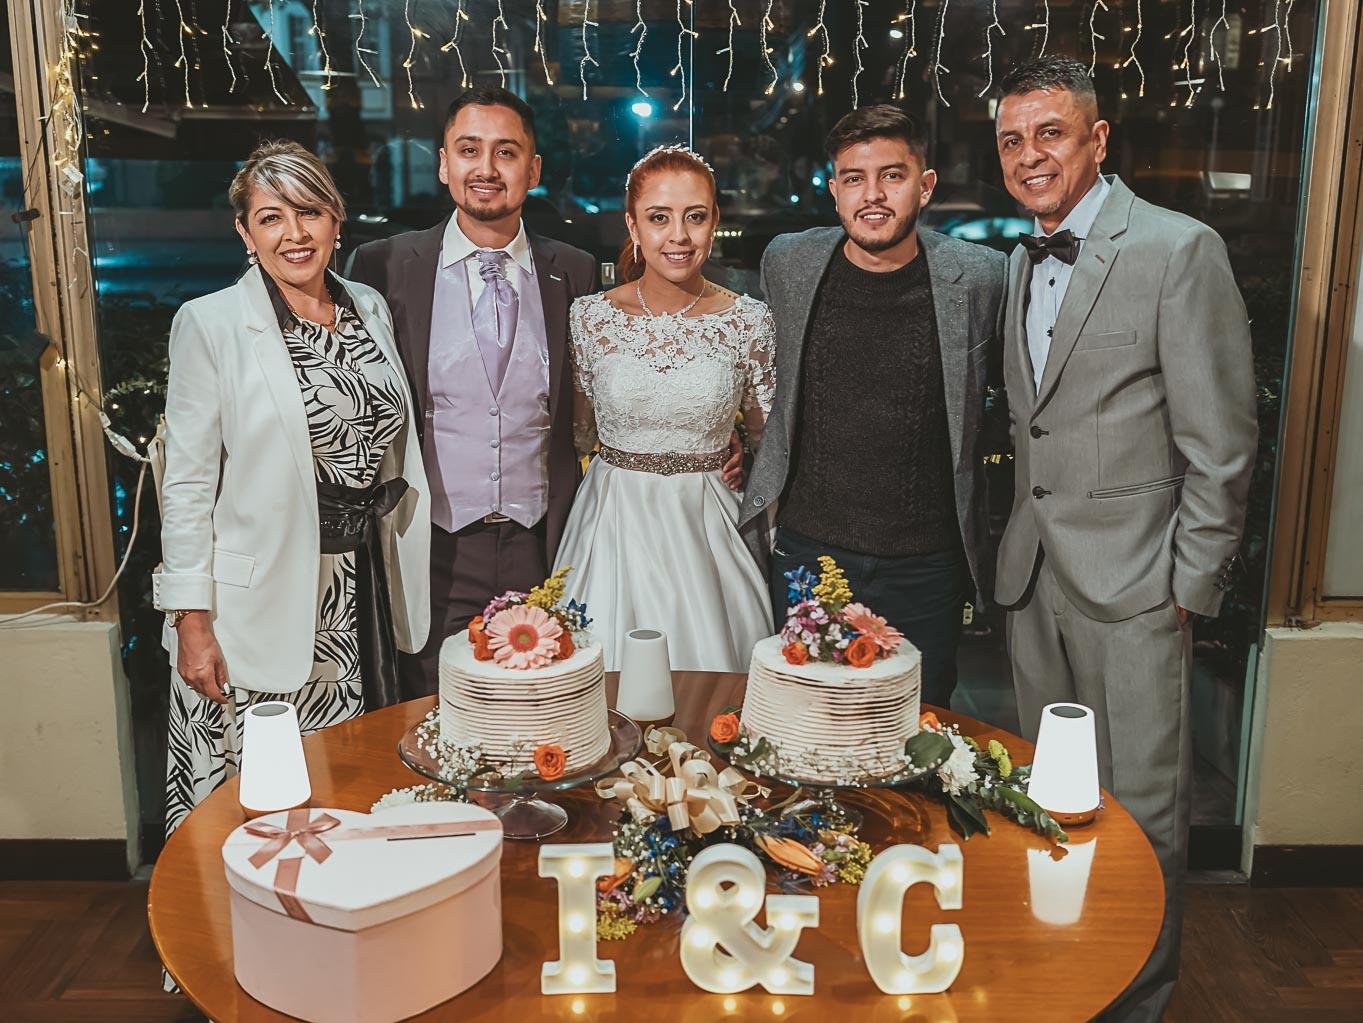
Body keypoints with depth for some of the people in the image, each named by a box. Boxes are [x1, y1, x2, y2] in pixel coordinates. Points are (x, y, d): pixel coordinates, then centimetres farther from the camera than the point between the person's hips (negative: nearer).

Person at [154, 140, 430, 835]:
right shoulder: (210, 323, -7)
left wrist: (398, 578, 11)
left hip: (363, 590, 5)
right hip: (263, 597, -4)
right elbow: (187, 483, -7)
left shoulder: (370, 309, 7)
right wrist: (191, 622, -10)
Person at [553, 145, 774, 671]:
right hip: (613, 523, 0)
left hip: (707, 525, 0)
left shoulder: (749, 321, -3)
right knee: (609, 687, 8)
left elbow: (767, 432, 8)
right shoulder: (589, 316, -3)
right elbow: (577, 436, 7)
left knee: (711, 677, 9)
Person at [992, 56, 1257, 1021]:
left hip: (1132, 582, -6)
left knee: (1141, 810, 4)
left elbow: (1221, 444, -10)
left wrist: (1191, 588, -10)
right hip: (1035, 578, 6)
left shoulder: (1181, 250, -9)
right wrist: (1020, 547, 8)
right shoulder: (1025, 262, 13)